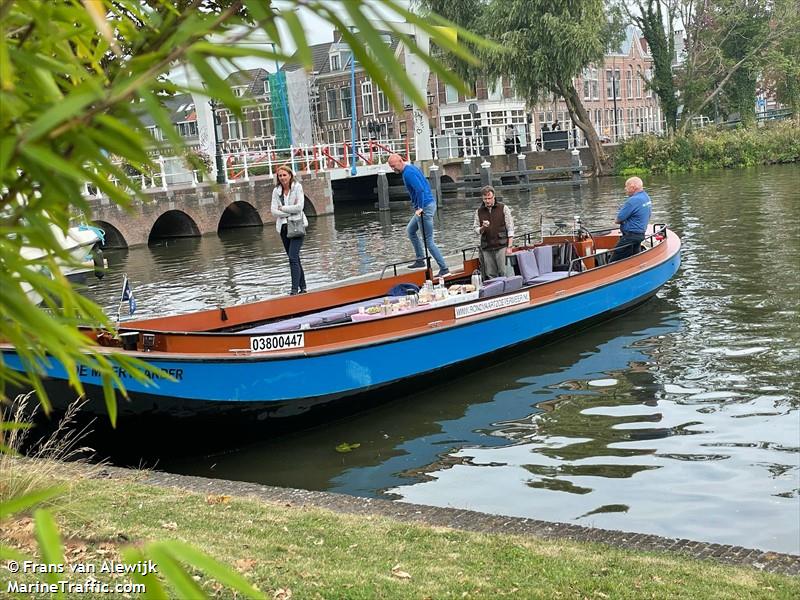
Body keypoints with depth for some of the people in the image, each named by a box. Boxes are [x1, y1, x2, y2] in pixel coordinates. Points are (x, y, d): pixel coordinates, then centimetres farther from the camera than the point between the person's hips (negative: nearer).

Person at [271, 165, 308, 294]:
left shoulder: (297, 187, -3)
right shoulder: (276, 191, 7)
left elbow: (299, 206, -13)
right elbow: (274, 210, 0)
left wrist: (282, 208, -7)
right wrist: (290, 211, -9)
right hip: (284, 227, 5)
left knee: (293, 258, -16)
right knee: (294, 259, 10)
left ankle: (295, 289, -18)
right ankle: (302, 287, 19)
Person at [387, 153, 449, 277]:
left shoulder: (408, 173, -17)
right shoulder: (412, 168, 14)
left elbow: (420, 190, -27)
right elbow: (425, 184, 22)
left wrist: (420, 208, -23)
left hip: (425, 207, -11)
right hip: (430, 202, 11)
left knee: (428, 241, -6)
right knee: (410, 230, 23)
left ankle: (444, 269, -5)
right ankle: (420, 260, 23)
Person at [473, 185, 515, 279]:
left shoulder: (503, 208, 2)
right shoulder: (479, 211, 10)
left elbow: (510, 229, 0)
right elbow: (475, 229, 11)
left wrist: (509, 247, -7)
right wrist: (483, 228, -12)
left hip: (501, 246, -3)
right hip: (486, 249, 3)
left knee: (504, 274, -5)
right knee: (490, 275, 3)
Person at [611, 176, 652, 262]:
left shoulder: (633, 201, -22)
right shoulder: (647, 198, 9)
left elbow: (618, 219, -18)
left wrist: (617, 220, 5)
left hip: (630, 236, -10)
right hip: (641, 234, 10)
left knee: (614, 262, -6)